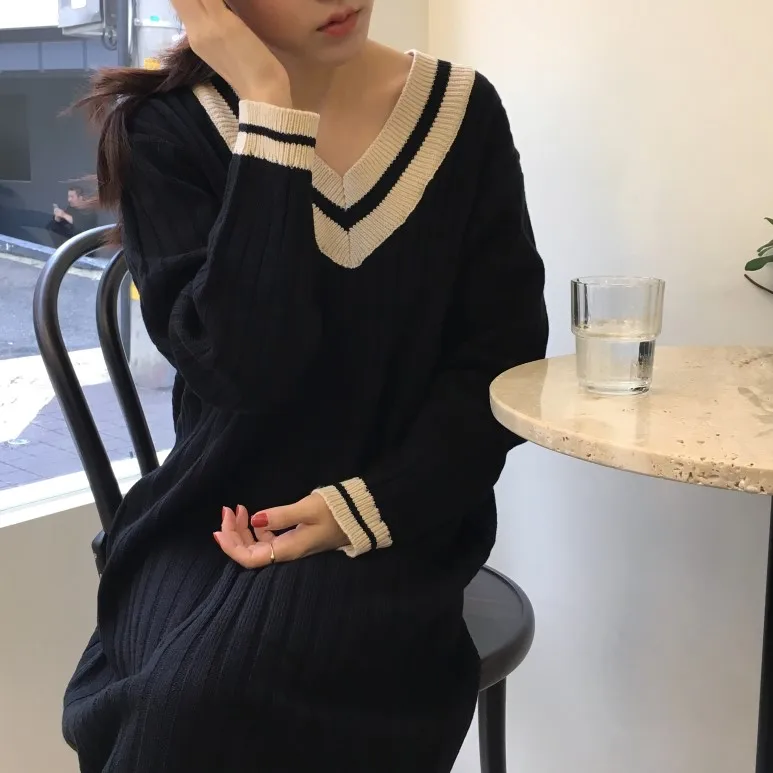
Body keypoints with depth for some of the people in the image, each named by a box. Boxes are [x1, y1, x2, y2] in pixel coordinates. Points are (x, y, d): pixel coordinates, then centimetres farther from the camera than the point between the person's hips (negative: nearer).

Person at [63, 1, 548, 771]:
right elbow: (243, 366, -20)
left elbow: (500, 362, -1)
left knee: (212, 700, -26)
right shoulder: (165, 132, -5)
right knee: (186, 701, -27)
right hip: (215, 517, 1)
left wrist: (369, 507, -14)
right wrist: (269, 110, -19)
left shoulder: (462, 111, -1)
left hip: (396, 518, 0)